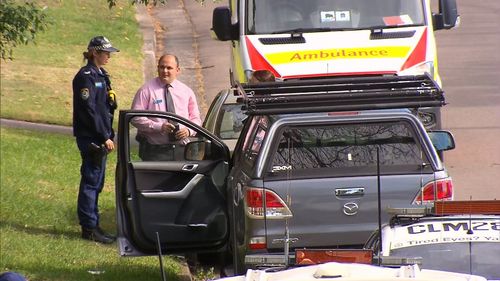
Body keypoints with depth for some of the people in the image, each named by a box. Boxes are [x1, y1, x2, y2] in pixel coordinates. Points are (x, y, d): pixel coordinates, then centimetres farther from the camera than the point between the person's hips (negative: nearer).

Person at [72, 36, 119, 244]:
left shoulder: (101, 75, 16)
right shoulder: (86, 76, -13)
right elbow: (88, 110, -19)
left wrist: (109, 135, 14)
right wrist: (105, 137, -18)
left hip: (100, 138, 9)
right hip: (90, 138, -9)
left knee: (95, 182, 12)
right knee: (91, 181, -7)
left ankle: (92, 226, 17)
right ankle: (89, 228, -4)